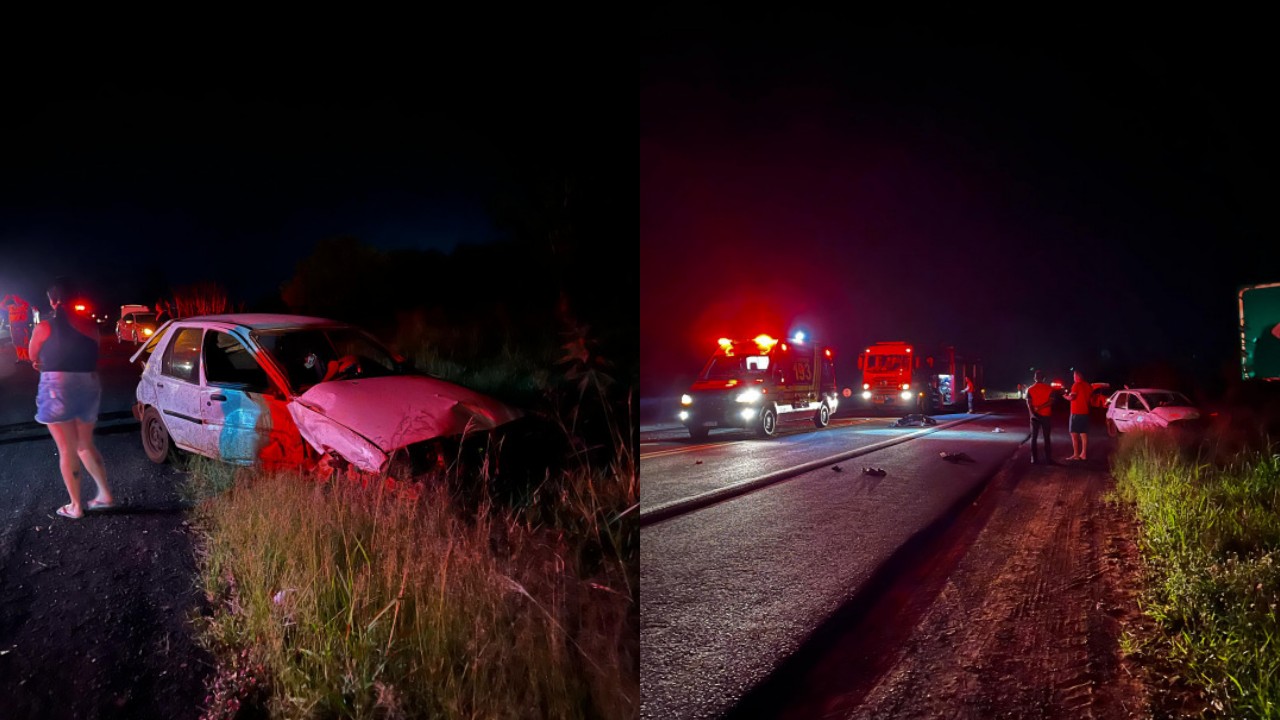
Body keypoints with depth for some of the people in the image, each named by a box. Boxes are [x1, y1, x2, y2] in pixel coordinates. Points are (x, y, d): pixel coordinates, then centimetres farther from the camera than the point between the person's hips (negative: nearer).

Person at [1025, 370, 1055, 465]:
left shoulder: (1030, 389, 0)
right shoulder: (1049, 388, -2)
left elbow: (1028, 403, -12)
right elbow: (1051, 402, -13)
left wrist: (1033, 413, -21)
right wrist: (1039, 408, -16)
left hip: (1034, 416, 1)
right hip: (1046, 415, -1)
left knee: (1033, 437, 6)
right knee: (1046, 437, 4)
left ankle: (1034, 458, 3)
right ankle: (1048, 459, 2)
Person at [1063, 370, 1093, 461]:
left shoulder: (1076, 385, -12)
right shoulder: (1089, 386, 11)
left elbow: (1072, 397, -22)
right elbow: (1091, 398, 20)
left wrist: (1065, 396, -3)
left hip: (1076, 412, -7)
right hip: (1085, 412, 7)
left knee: (1074, 433, -5)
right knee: (1084, 433, 10)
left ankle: (1076, 454, -9)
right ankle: (1083, 454, 11)